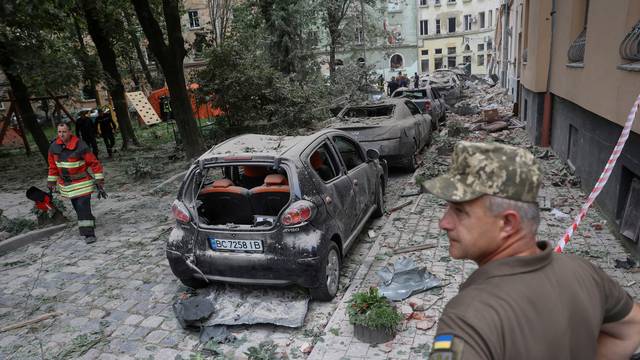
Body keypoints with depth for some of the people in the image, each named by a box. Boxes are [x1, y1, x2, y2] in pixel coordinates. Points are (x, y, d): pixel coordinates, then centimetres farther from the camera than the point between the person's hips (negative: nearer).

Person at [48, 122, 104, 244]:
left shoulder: (80, 146, -18)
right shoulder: (54, 147, -1)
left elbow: (94, 162, -12)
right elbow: (53, 166, 13)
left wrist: (99, 178, -12)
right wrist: (51, 181, 16)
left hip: (82, 183, -5)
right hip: (66, 185, 5)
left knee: (83, 207, -12)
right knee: (77, 207, 12)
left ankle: (89, 233, -10)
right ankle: (89, 224, 33)